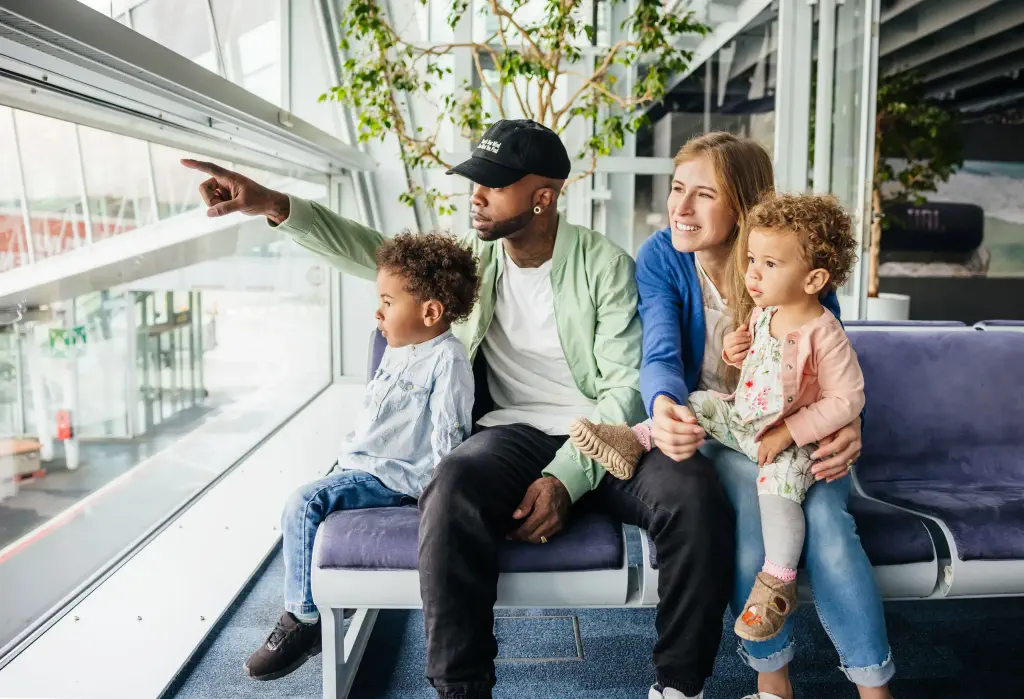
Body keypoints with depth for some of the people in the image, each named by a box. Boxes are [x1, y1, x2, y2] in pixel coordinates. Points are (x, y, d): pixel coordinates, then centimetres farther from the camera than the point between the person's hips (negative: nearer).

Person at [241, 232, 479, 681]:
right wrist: (345, 457, 24)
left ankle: (304, 619, -6)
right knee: (300, 507, 0)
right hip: (360, 466, 9)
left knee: (305, 504, -19)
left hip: (394, 479, -9)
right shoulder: (398, 351, 13)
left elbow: (448, 436, -18)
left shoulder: (447, 359, -16)